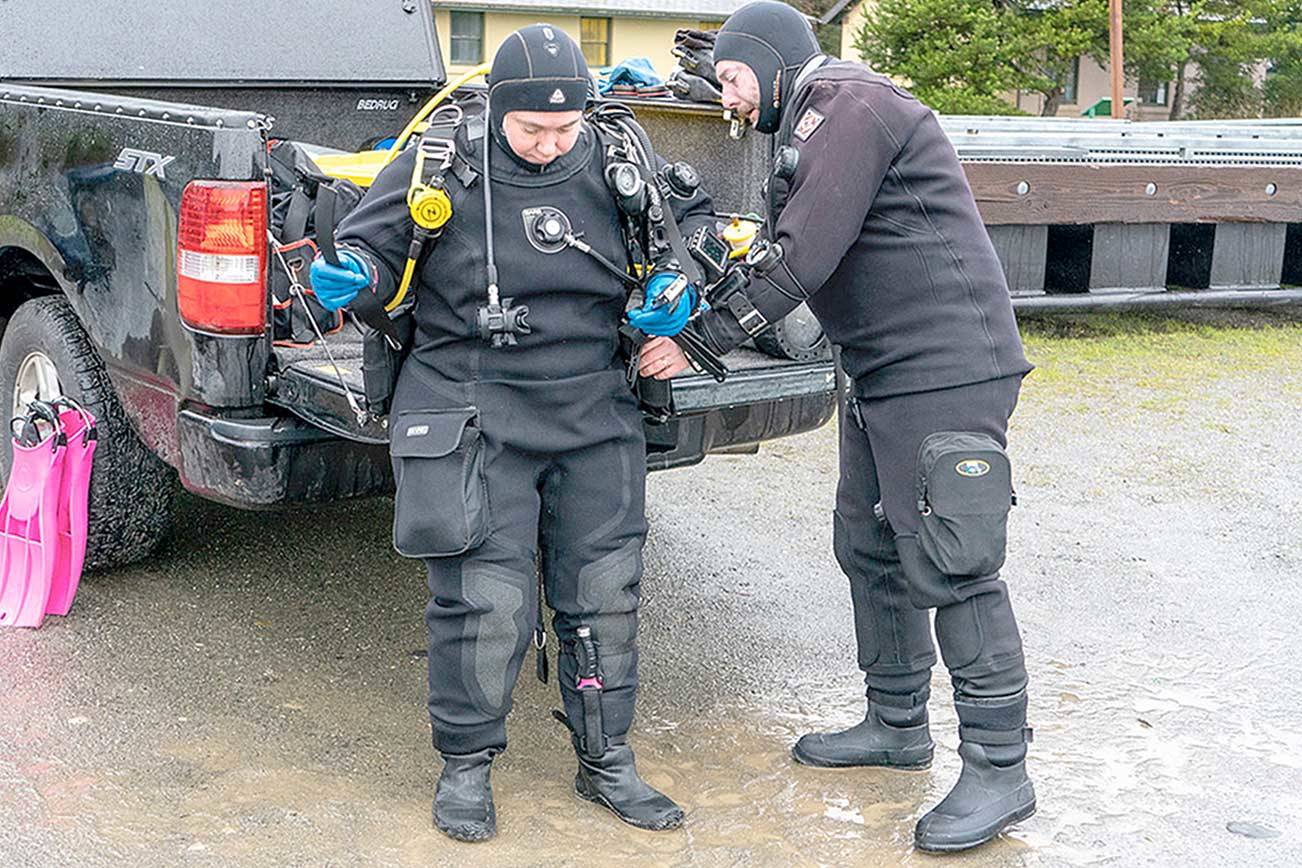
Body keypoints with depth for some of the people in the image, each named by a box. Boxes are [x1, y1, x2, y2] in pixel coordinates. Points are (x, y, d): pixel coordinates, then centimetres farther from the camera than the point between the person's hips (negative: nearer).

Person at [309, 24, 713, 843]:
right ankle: (467, 764, 14)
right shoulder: (442, 163, -6)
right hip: (476, 416, -3)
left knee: (605, 592, 8)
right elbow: (370, 240, 2)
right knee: (486, 599, -7)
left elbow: (693, 216, 16)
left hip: (594, 414, 4)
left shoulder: (611, 159, 2)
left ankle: (607, 761, 25)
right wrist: (353, 274, -21)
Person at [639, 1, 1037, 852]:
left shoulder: (850, 105, -13)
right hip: (884, 373, 11)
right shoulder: (812, 128, 20)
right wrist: (684, 318, 6)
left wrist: (697, 341, -14)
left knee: (948, 566, -9)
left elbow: (800, 259, -20)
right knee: (870, 550, 16)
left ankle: (999, 767, -1)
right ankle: (898, 724, 29)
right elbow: (788, 254, 16)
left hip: (945, 371, -11)